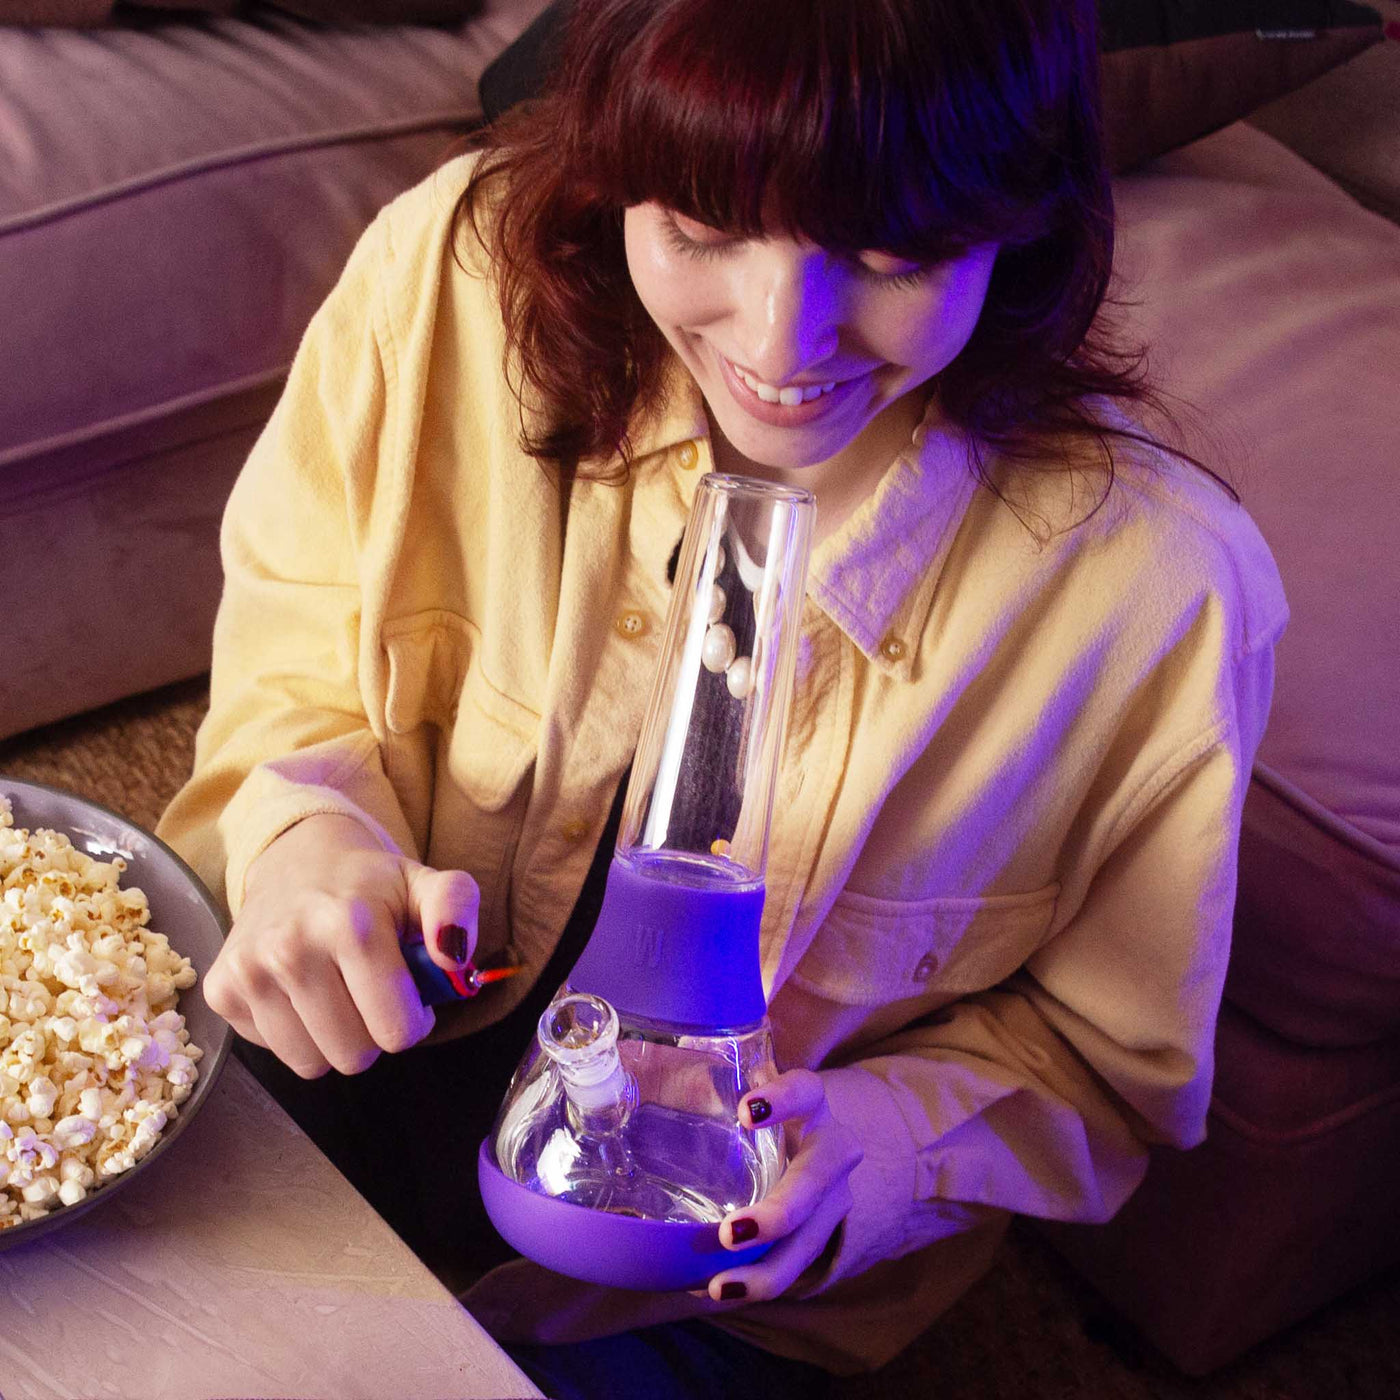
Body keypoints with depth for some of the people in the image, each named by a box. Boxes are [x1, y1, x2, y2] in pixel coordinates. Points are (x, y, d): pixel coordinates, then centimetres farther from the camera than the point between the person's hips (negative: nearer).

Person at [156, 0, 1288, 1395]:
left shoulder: (1159, 584, -26)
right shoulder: (455, 271, -21)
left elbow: (1106, 1054, -10)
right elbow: (295, 651, -5)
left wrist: (876, 1140, -30)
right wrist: (307, 832, -28)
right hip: (371, 1061, 2)